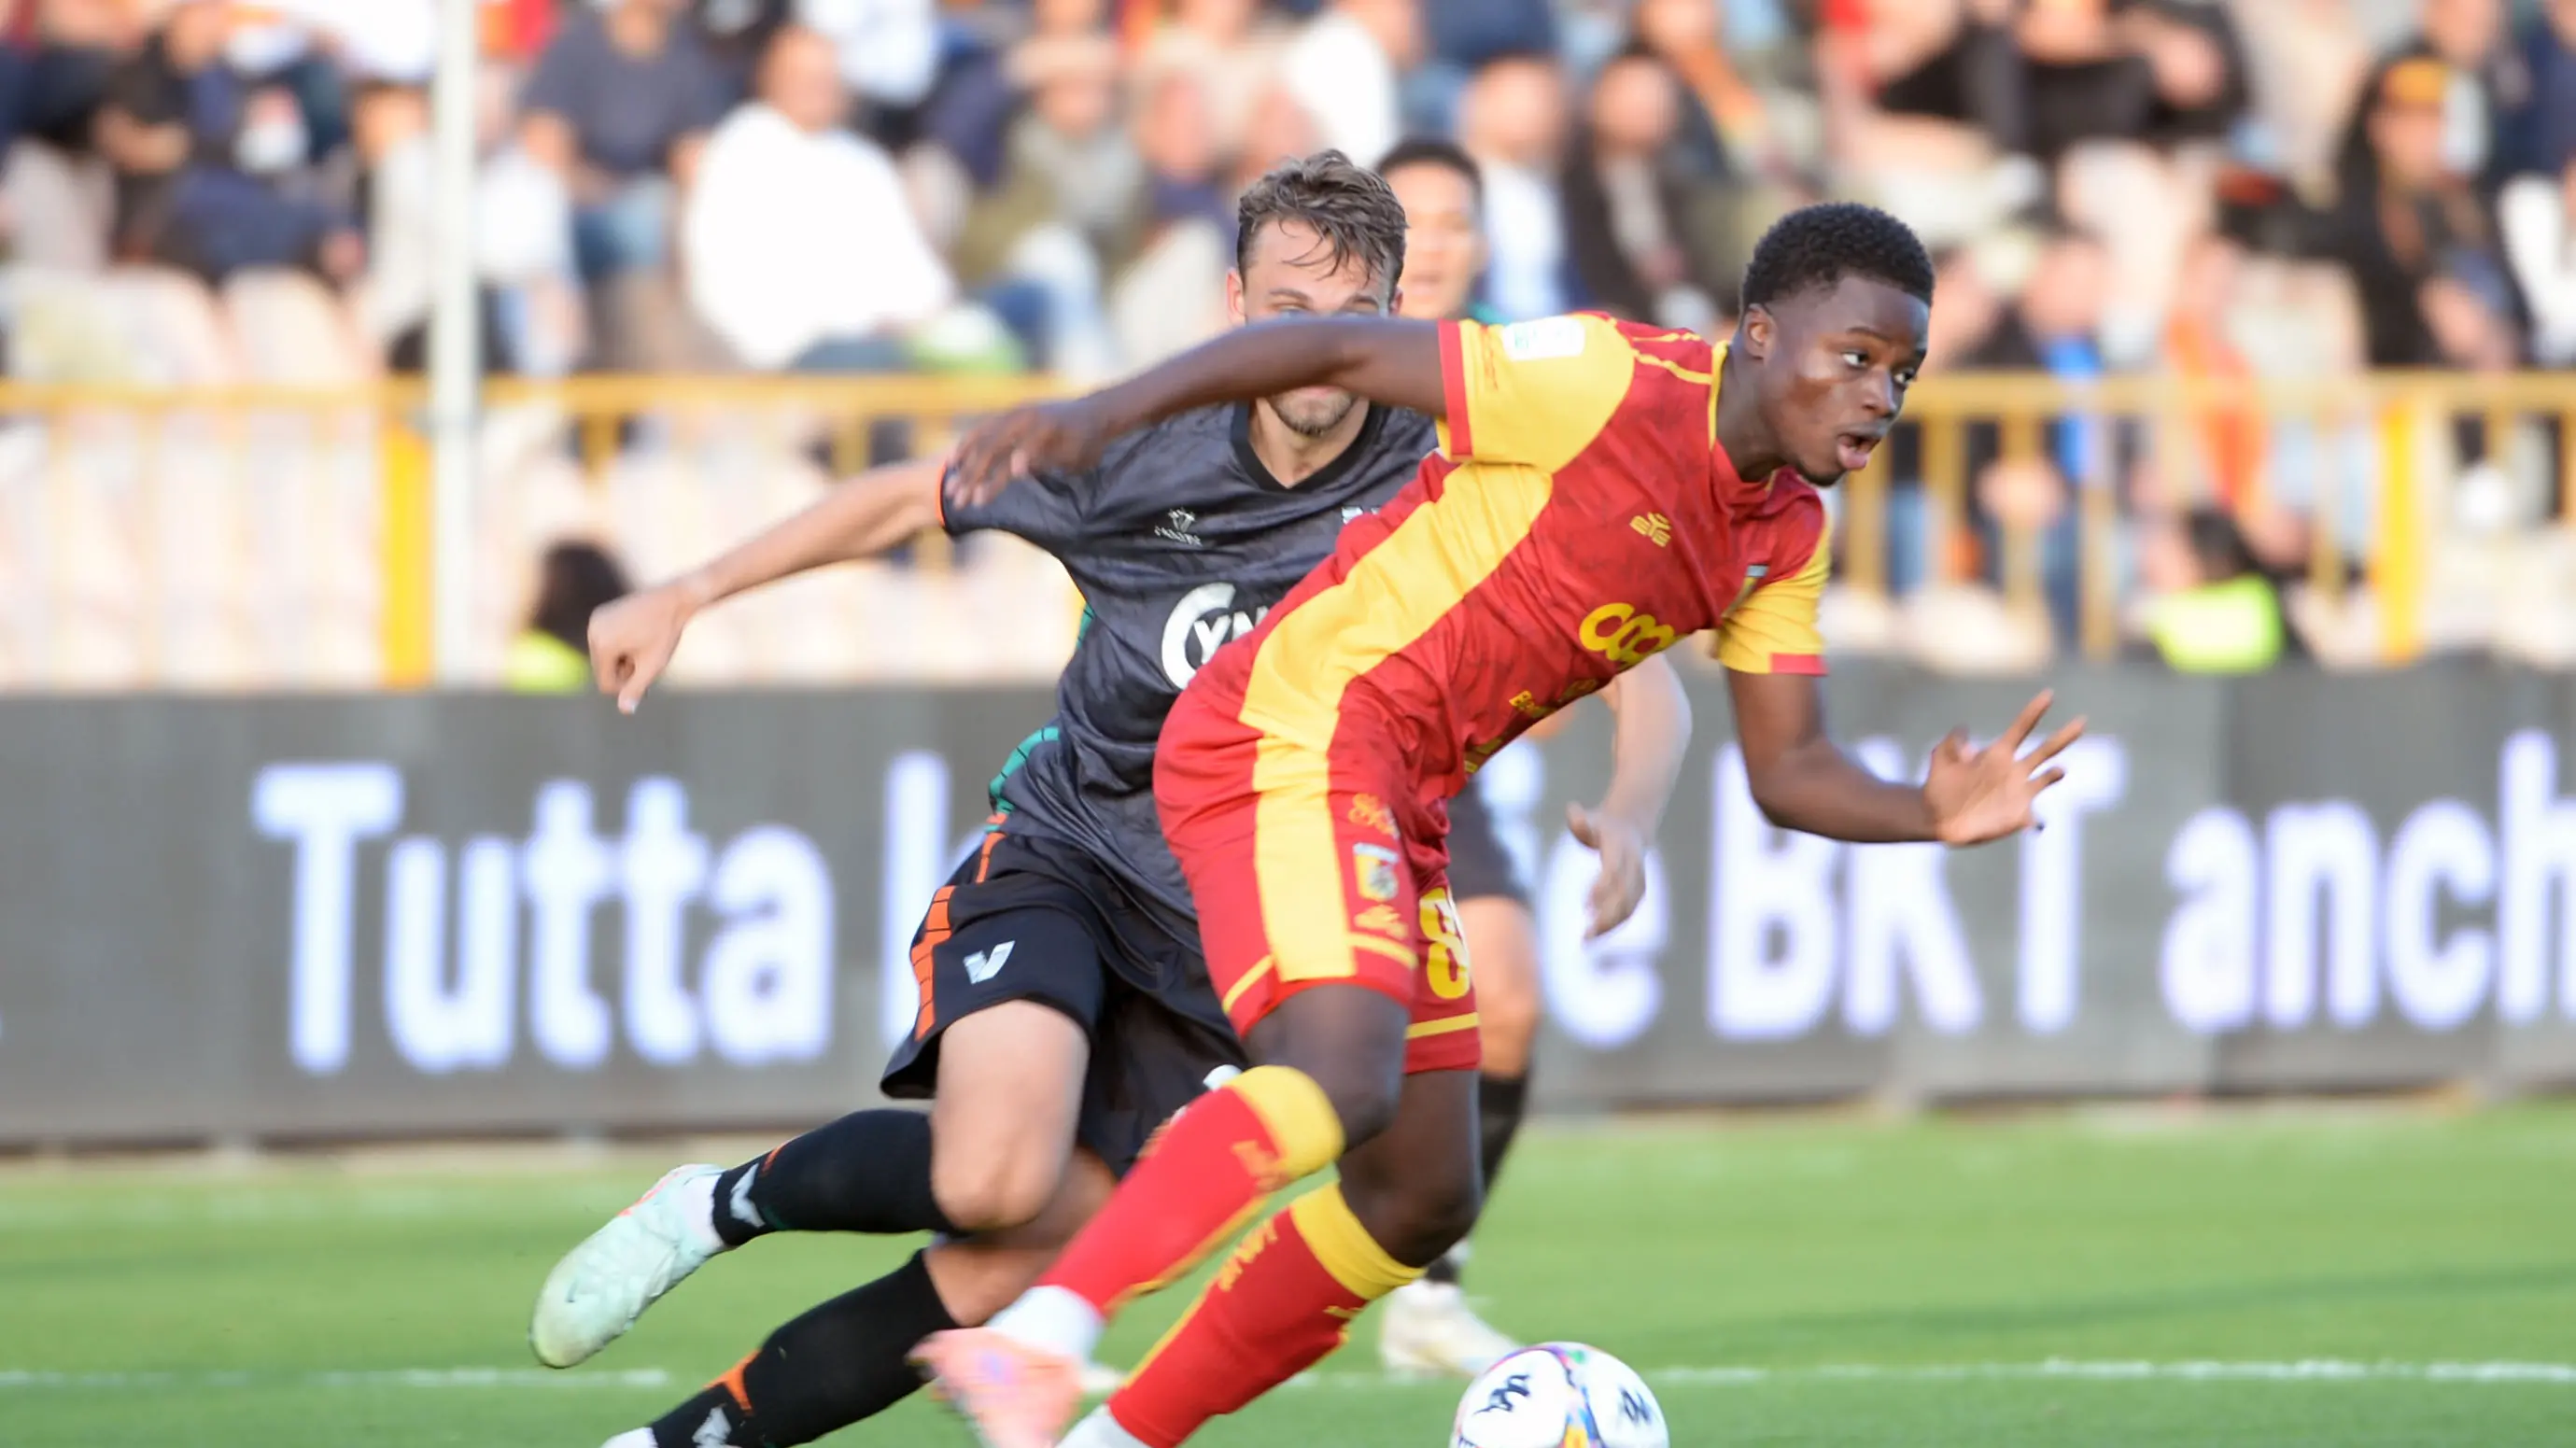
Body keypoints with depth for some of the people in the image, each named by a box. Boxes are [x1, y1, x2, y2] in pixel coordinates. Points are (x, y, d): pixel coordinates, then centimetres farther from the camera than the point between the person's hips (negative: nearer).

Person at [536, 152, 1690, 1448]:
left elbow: (1644, 689, -14)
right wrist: (688, 595, 8)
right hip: (1054, 852, -1)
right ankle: (731, 1200, -1)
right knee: (993, 1177, -30)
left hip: (1219, 952, 1)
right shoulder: (1142, 454, -6)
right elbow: (910, 500, 9)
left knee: (995, 1279, -10)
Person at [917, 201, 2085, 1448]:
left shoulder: (1785, 538, 10)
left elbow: (1788, 771, 10)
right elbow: (1333, 352, -14)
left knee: (1419, 1201, 11)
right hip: (1296, 736, -9)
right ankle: (1038, 1339, -39)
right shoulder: (1612, 386, -15)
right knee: (1342, 1081, -32)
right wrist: (1102, 416, -21)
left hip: (1397, 810, 9)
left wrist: (1931, 816, -10)